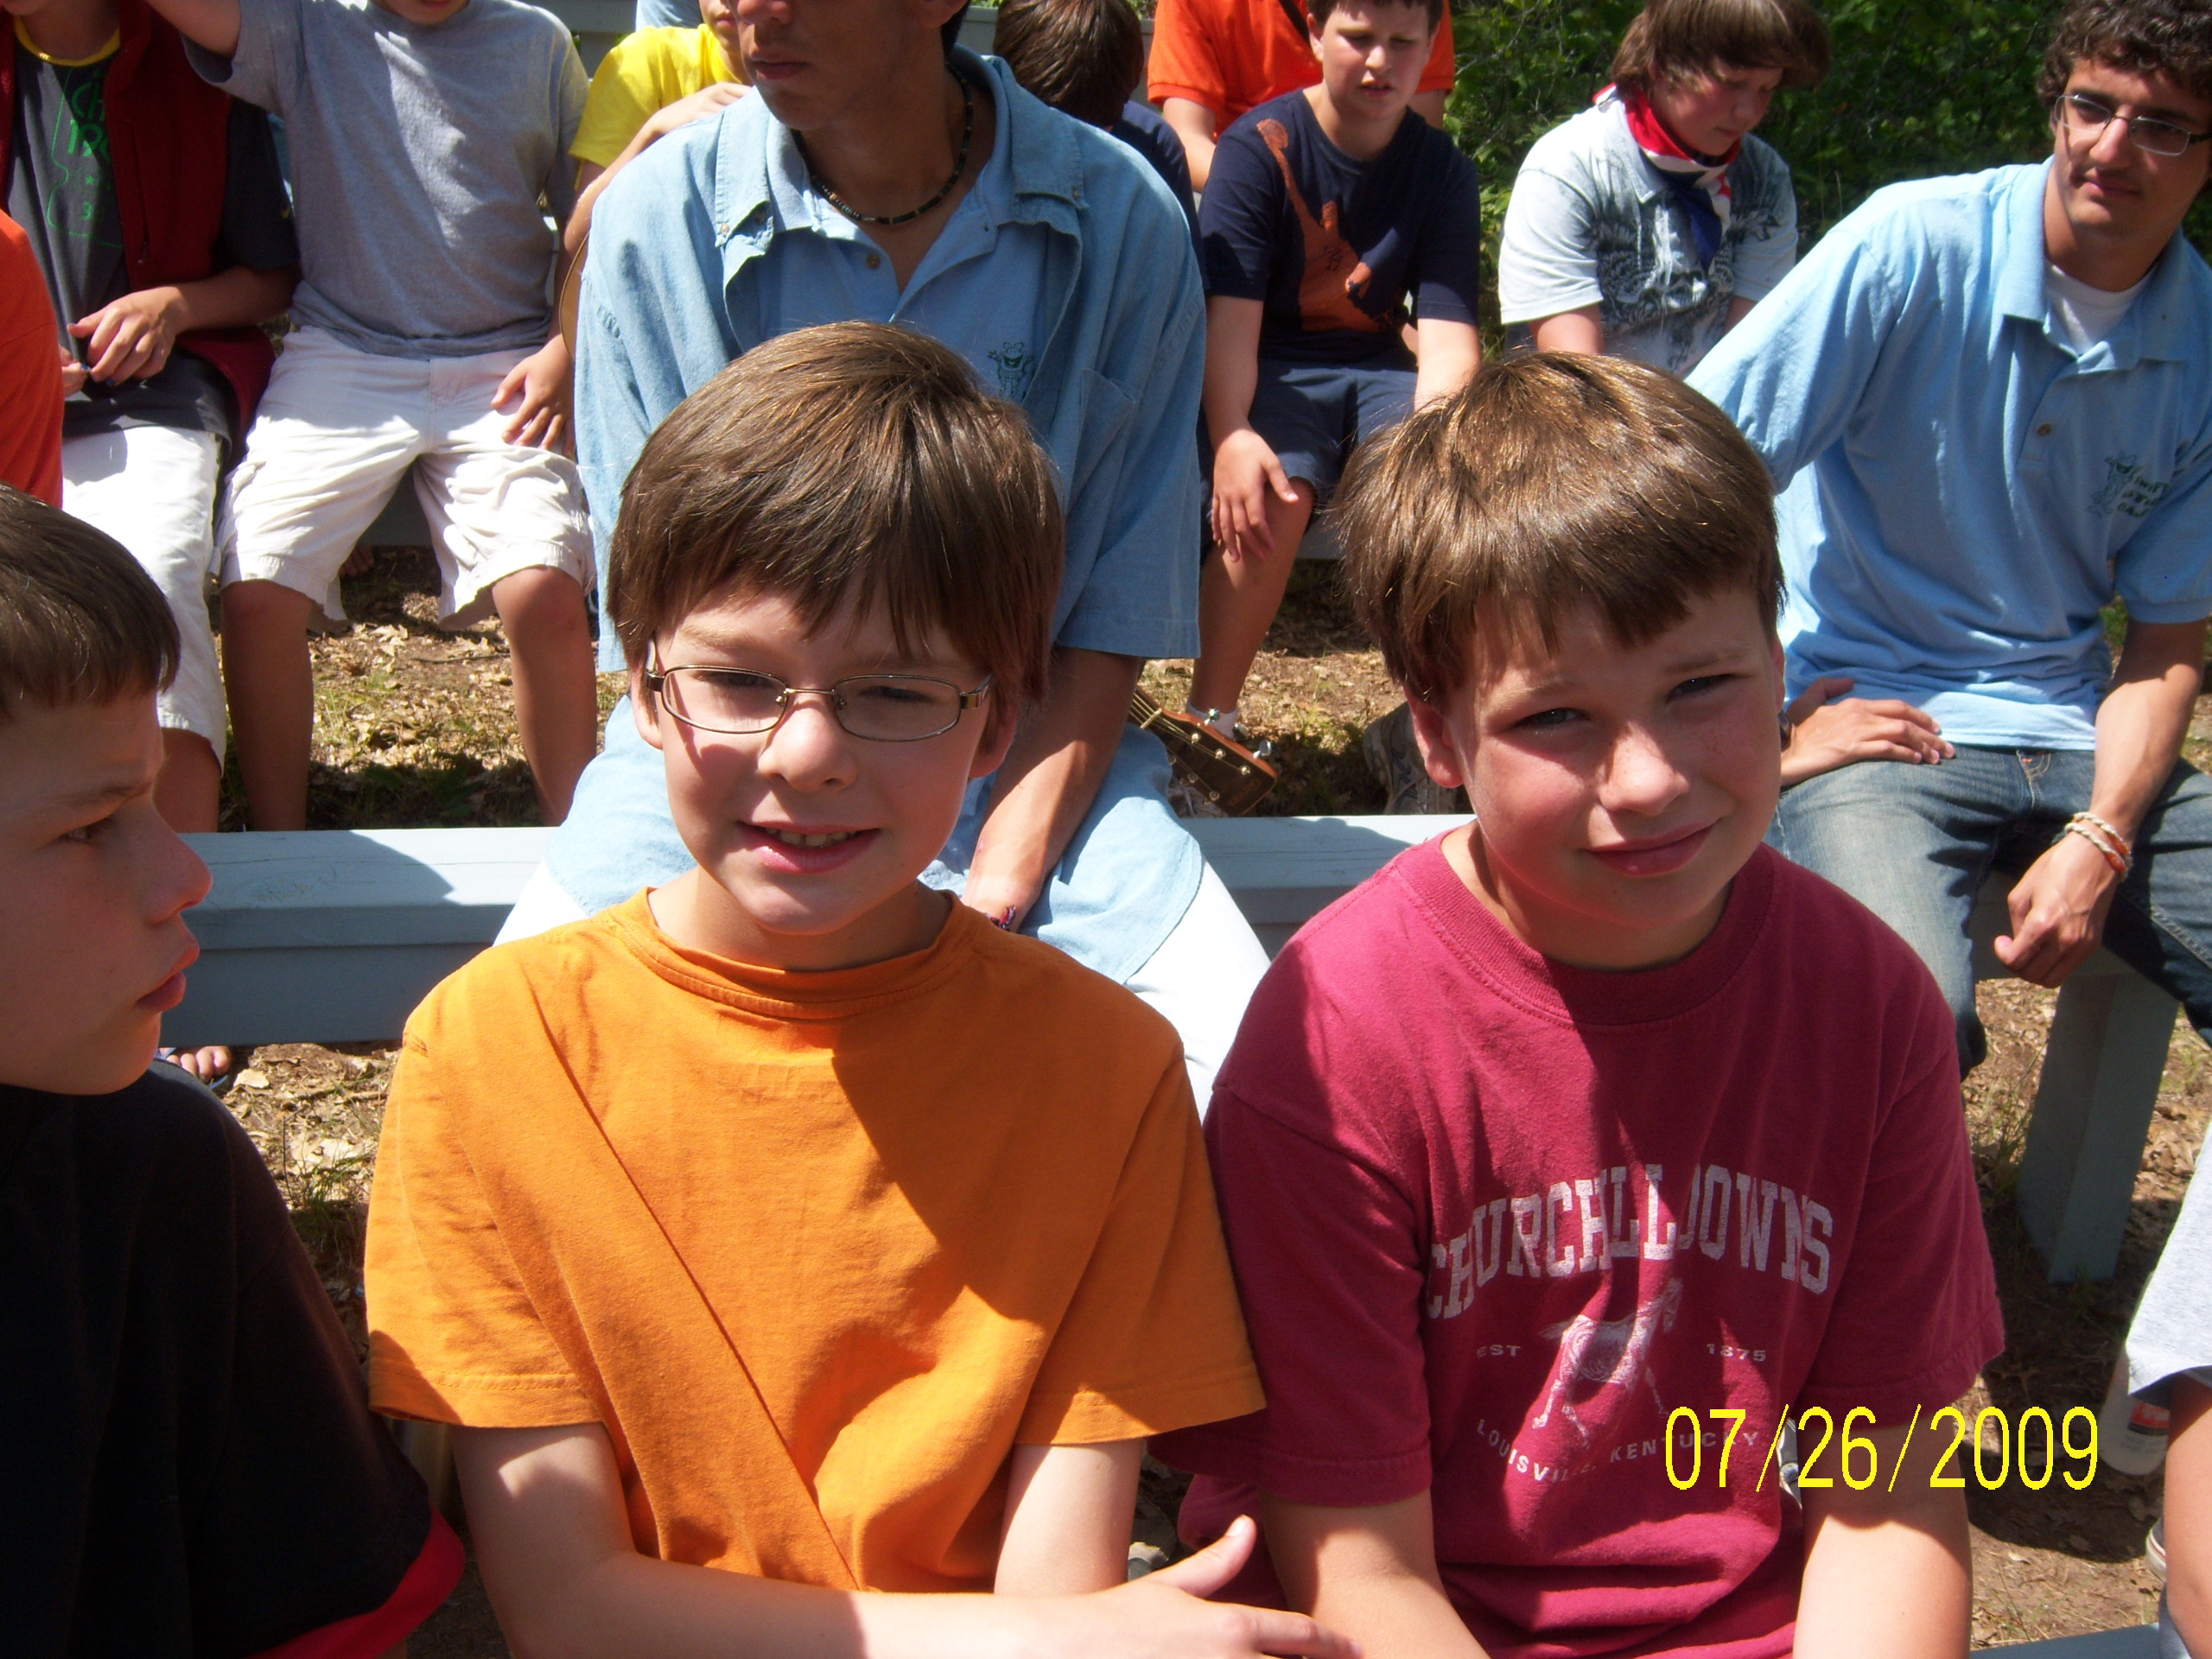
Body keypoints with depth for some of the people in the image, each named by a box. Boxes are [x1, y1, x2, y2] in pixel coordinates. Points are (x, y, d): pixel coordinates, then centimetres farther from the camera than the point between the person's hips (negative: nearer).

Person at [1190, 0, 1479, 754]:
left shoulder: (1444, 172, 0)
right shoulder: (1259, 147, -9)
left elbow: (1448, 335, -9)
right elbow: (1231, 310, -19)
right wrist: (1231, 433, -37)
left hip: (1379, 366, 3)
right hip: (1273, 367, -3)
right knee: (1275, 494, -34)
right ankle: (1209, 718, -23)